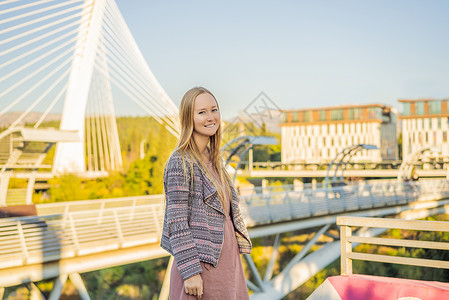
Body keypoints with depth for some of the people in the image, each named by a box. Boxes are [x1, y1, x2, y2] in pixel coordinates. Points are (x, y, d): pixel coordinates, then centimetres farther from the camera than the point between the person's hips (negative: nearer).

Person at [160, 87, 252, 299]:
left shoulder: (215, 160, 11)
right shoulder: (180, 162, -12)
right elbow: (177, 223, -16)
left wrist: (234, 267, 18)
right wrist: (190, 272, -18)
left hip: (226, 262, 7)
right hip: (201, 264, -7)